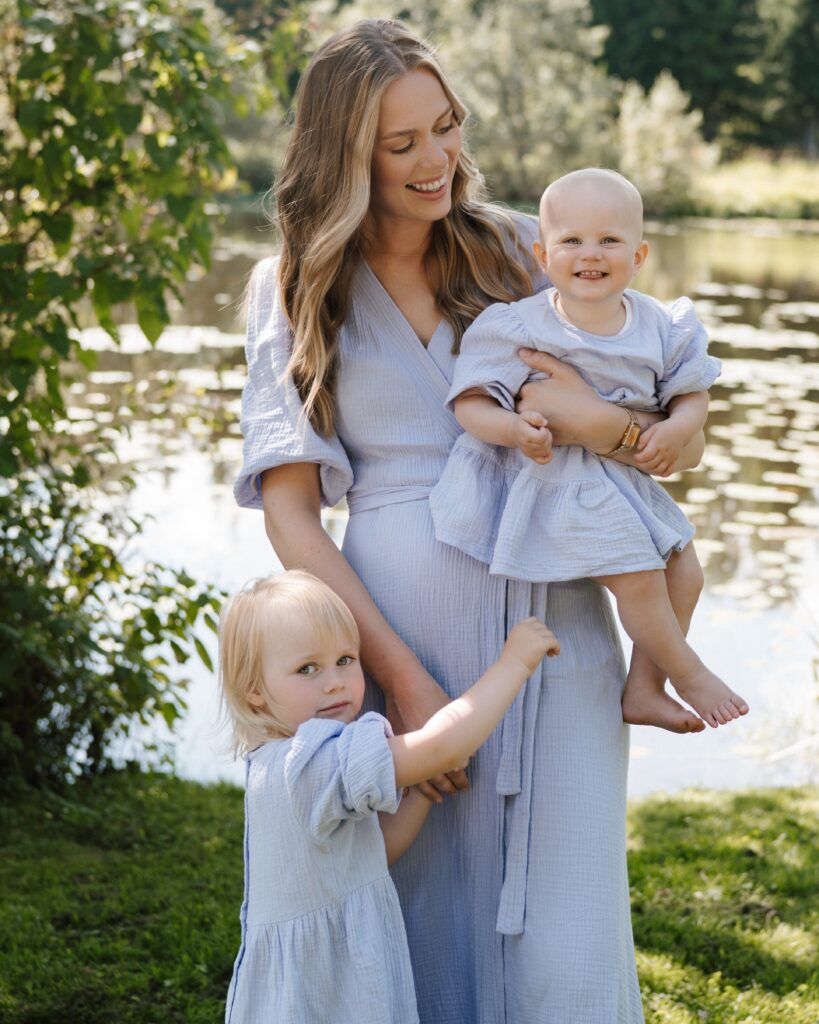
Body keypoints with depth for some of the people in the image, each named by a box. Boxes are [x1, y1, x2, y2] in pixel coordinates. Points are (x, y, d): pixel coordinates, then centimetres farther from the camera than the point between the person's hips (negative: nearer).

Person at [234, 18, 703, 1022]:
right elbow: (290, 509, 0)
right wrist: (398, 675, -10)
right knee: (419, 926, 5)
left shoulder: (526, 252, 8)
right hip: (394, 632, 0)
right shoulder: (294, 291, 8)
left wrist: (607, 423, -16)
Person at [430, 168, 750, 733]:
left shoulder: (658, 325, 0)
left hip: (626, 476, 7)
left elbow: (692, 391, 8)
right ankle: (689, 675, 10)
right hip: (553, 476, -7)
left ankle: (644, 689, 21)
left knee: (684, 569, 7)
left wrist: (677, 430, -15)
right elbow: (471, 401, -14)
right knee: (638, 575, -14)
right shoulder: (519, 327, -14)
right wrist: (514, 430, -33)